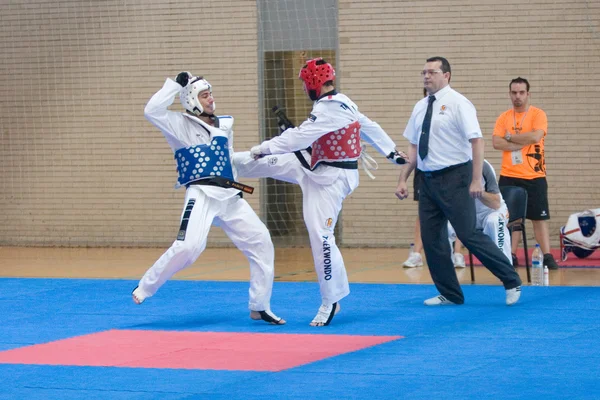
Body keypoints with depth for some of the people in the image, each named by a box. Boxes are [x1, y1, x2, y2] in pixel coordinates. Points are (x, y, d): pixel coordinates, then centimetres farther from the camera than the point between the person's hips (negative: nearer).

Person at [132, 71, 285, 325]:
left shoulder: (224, 125, 15)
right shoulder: (180, 125, -2)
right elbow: (152, 111, -18)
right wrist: (175, 84, -13)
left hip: (229, 196, 7)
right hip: (201, 195, -7)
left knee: (261, 243, 5)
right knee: (188, 247, -26)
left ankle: (259, 308, 16)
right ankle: (145, 288, -6)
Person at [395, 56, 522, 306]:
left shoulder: (457, 103, -9)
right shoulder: (420, 108, 11)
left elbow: (476, 141, -14)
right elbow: (413, 147, 17)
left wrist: (476, 180, -21)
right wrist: (403, 180, 10)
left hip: (454, 178, -7)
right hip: (428, 180, 7)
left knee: (469, 235, -8)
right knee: (432, 239, 7)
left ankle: (511, 282, 5)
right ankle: (449, 294, 19)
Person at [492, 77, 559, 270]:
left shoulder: (538, 115, -1)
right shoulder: (503, 118, 8)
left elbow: (535, 137, -18)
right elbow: (496, 143, -4)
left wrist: (510, 137, -8)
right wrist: (522, 143, -12)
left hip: (534, 176, -3)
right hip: (509, 176, 3)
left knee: (539, 218, -2)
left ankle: (547, 256, -1)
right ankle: (512, 256, 10)